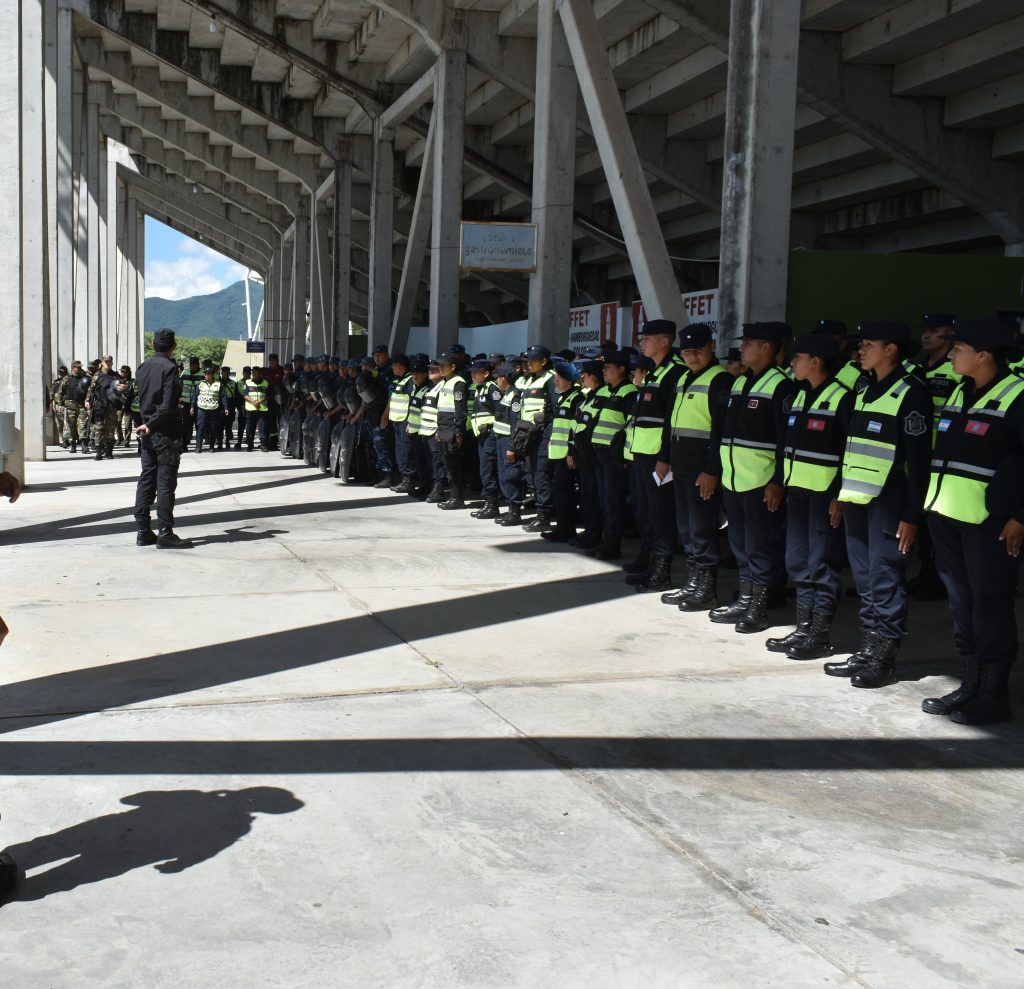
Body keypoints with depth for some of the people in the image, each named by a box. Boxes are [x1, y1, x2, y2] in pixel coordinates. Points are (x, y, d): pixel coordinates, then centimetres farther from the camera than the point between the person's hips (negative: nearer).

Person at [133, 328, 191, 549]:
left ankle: (143, 531, 12)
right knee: (166, 482, -5)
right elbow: (167, 406, -18)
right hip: (166, 431, -7)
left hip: (147, 431, 7)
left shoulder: (143, 367, 10)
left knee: (146, 480, 10)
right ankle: (165, 533, -4)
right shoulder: (169, 368, -13)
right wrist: (151, 425, -10)